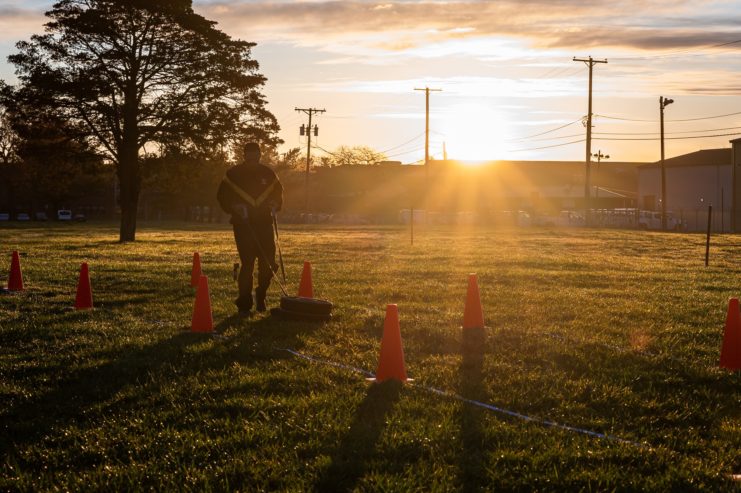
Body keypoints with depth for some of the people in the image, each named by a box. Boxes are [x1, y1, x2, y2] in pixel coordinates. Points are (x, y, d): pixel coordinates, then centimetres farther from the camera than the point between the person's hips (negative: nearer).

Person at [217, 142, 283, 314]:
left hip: (265, 223, 3)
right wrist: (234, 208, -12)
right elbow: (223, 195, 5)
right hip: (243, 224, -3)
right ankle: (244, 304, -1)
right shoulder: (233, 174, 0)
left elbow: (278, 192, 21)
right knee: (247, 263, -9)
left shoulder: (268, 174, 8)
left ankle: (261, 297, 23)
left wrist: (275, 205, 1)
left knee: (268, 263, 0)